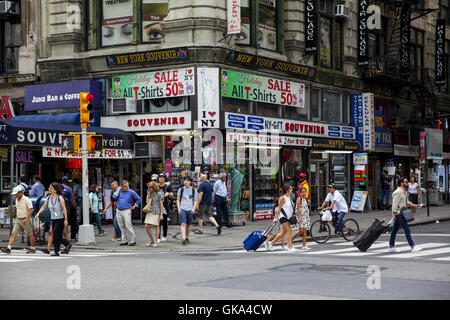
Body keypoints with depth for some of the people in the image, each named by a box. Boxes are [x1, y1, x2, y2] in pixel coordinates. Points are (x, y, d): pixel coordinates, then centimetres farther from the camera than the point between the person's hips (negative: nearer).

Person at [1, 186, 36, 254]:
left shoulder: (26, 200, -14)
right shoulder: (17, 200, 10)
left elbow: (31, 210, -20)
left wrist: (26, 218, -24)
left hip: (25, 220, -7)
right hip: (18, 220, 7)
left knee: (30, 235, 5)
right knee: (13, 234, -5)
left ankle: (33, 248, 18)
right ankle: (8, 248, -11)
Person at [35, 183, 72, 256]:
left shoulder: (60, 198, -12)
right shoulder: (48, 198, 5)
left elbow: (64, 209, -13)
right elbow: (43, 207, 8)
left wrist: (66, 219, -17)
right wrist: (38, 214, -8)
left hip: (61, 219, -6)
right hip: (53, 219, 6)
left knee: (56, 235, -10)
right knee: (58, 237, 8)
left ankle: (56, 252, -1)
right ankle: (68, 244, 30)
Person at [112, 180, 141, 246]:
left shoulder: (131, 192, -4)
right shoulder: (118, 190, 5)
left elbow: (138, 199, 7)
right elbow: (114, 197, -9)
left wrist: (134, 206, 2)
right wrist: (118, 190, -6)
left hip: (126, 211, -4)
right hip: (119, 211, 4)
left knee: (128, 226, -12)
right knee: (122, 227, 8)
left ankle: (133, 240, -8)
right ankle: (124, 241, 16)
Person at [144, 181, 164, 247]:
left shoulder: (159, 194, -8)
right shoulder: (151, 193, 11)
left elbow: (161, 204, -9)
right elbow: (147, 202, 8)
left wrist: (161, 214, -13)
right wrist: (148, 194, 2)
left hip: (156, 212, -6)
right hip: (150, 211, 6)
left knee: (156, 226, 2)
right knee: (146, 226, 0)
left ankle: (156, 242, 10)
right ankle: (151, 240, 15)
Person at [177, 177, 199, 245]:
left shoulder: (193, 190, 5)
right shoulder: (181, 190, 5)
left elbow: (195, 201, 6)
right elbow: (178, 200, 9)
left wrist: (193, 208, -8)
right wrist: (178, 208, -4)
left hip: (190, 210, 1)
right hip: (182, 209, -1)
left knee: (188, 225, 9)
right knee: (183, 224, -15)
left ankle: (187, 238, 26)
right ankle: (183, 239, -24)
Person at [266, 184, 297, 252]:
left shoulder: (289, 197, 14)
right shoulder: (282, 198, -13)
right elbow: (279, 208, -14)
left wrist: (293, 217, 20)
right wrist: (276, 217, -18)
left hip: (288, 217, 9)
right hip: (283, 217, -9)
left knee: (283, 233, 12)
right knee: (289, 231, -14)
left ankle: (271, 243, 24)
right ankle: (290, 247, -13)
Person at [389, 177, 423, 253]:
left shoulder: (403, 192, 17)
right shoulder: (398, 192, -15)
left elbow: (407, 203, 23)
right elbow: (395, 204, -19)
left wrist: (415, 206, 10)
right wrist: (394, 215, -22)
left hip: (402, 213, 10)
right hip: (399, 214, -10)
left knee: (395, 230, 13)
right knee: (407, 230, -11)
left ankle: (391, 247, 18)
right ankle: (413, 247, -11)